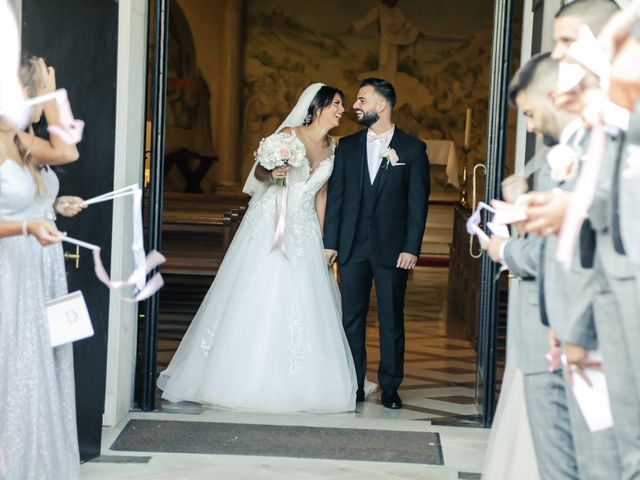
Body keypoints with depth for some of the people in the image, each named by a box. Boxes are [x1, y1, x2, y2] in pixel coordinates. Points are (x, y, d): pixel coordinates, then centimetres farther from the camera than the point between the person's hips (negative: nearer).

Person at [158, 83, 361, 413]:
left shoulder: (333, 148, 9)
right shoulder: (288, 135, -6)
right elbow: (259, 172, 0)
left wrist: (322, 238, 13)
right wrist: (271, 173, -23)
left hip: (304, 232, 5)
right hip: (269, 225, -5)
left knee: (302, 305, 2)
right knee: (254, 301, -4)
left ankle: (291, 383, 10)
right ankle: (243, 378, 5)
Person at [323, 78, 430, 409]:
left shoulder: (412, 149, 0)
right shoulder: (347, 146, 9)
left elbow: (418, 202, -2)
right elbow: (335, 196, 8)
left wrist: (411, 247, -8)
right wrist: (330, 242, 1)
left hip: (392, 248, -3)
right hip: (352, 246, 3)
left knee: (392, 320, 4)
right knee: (351, 318, 5)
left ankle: (390, 387, 12)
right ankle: (354, 386, 12)